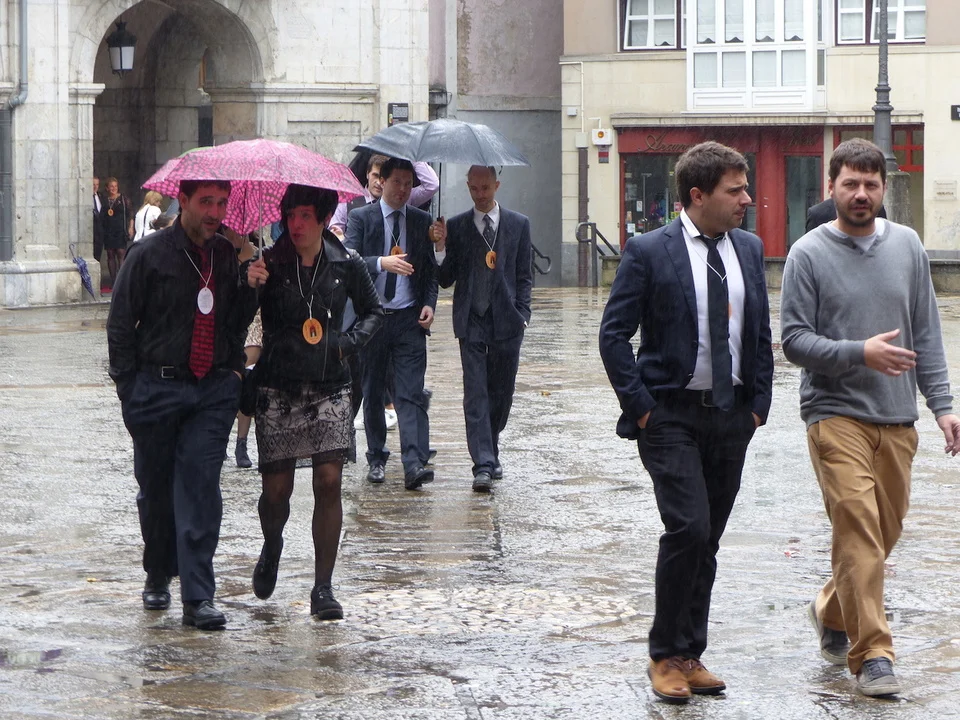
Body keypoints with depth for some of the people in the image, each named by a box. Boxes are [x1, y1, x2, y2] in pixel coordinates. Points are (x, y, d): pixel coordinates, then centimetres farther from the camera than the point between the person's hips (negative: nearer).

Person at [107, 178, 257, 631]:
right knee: (155, 488, 9)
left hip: (213, 390, 1)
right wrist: (130, 387, -2)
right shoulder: (150, 255, -3)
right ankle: (158, 576, 31)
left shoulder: (231, 257, 5)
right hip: (157, 386, -1)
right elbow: (120, 325, 1)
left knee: (201, 484, -8)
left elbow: (239, 321, 12)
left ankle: (198, 597, -8)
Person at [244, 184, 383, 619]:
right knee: (276, 488, 0)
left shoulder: (346, 265, 2)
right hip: (278, 388, -1)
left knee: (329, 482, -9)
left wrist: (350, 342, 1)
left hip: (329, 387, 1)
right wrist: (249, 287, -22)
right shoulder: (269, 265, -3)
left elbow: (373, 312, 18)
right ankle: (272, 545, 36)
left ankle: (323, 587, -1)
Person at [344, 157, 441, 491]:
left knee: (412, 393, -9)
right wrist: (382, 262, -28)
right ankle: (376, 457, 23)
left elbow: (430, 268, 14)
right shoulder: (361, 218, 1)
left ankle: (414, 464, -18)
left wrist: (429, 303, -2)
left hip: (409, 317, 0)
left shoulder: (421, 221, 10)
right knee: (372, 393, 10)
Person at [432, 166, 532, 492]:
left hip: (506, 320, 1)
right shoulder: (455, 227, 5)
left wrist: (521, 314, 0)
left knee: (502, 392, 8)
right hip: (471, 322, -1)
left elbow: (524, 276, 9)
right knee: (476, 393, -8)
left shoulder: (518, 224, 7)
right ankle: (484, 464, -13)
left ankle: (490, 453, 26)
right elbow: (446, 279, 4)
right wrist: (440, 249, -12)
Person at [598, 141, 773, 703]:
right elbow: (614, 335, -7)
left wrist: (759, 403, 7)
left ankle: (690, 656, 18)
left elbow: (761, 333, 15)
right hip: (672, 414, -5)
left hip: (732, 416, 5)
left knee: (706, 541, 9)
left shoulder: (750, 249, 9)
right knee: (689, 529, -15)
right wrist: (640, 406, -11)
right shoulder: (648, 252, -8)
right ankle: (667, 655, -1)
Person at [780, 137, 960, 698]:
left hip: (898, 419, 5)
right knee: (859, 530, -13)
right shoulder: (809, 255, -4)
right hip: (836, 414, -4)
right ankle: (872, 652, -9)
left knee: (885, 532, 11)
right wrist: (860, 353, -17)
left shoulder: (908, 247, 8)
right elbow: (794, 340, -5)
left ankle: (833, 612, 35)